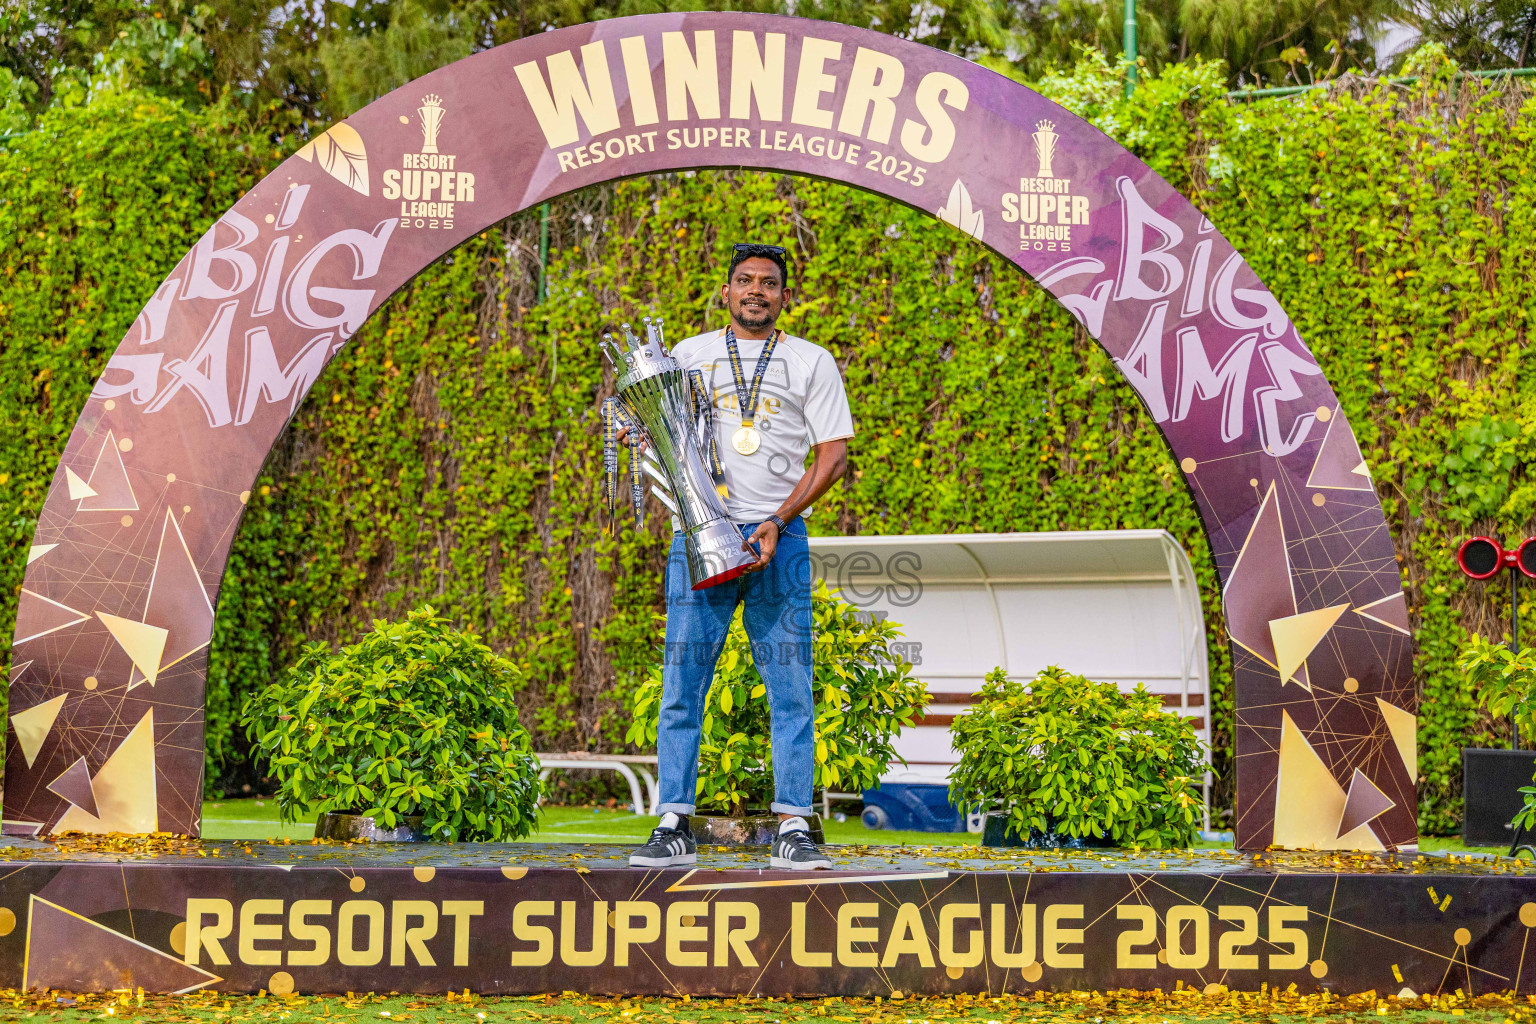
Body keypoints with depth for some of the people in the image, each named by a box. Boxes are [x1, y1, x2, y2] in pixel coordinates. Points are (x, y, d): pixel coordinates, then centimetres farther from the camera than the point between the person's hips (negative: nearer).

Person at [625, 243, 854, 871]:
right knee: (682, 682, -4)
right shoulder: (687, 356, 14)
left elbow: (833, 455, 4)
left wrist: (777, 523, -7)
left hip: (779, 539, -1)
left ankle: (792, 830, -2)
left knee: (791, 687, -4)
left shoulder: (812, 363, 10)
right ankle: (674, 827, -2)